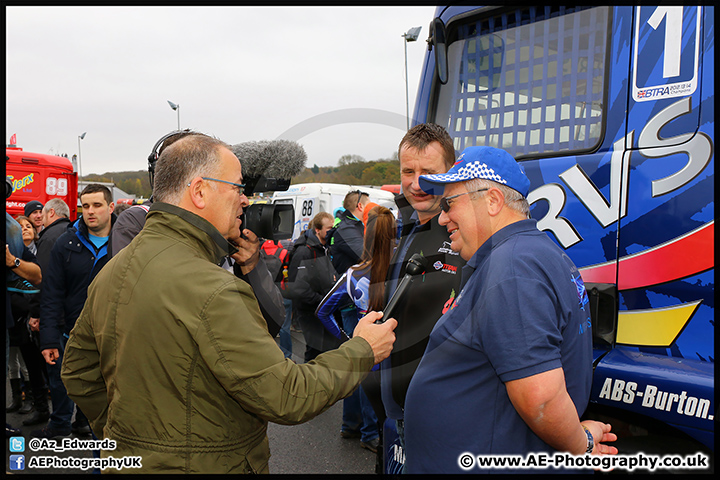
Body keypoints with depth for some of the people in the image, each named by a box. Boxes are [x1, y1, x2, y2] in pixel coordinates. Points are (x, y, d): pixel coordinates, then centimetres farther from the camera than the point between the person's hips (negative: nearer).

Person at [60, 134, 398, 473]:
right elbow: (286, 398, -25)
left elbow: (77, 371, 11)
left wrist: (122, 438, 19)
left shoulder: (112, 270, 1)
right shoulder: (211, 290, -28)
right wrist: (362, 351, -12)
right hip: (207, 465, -8)